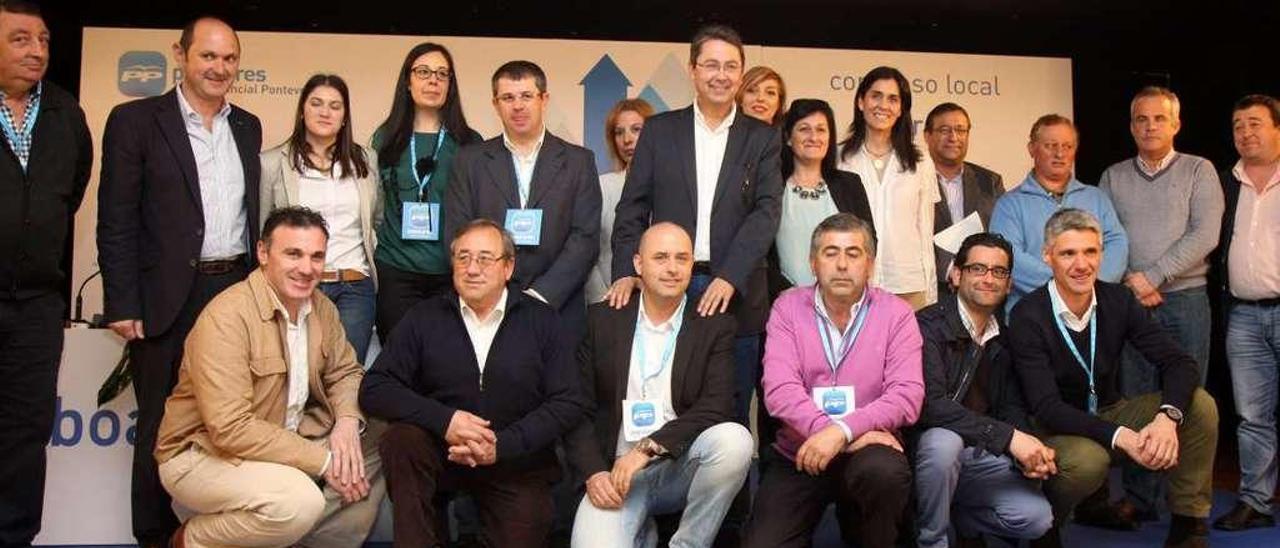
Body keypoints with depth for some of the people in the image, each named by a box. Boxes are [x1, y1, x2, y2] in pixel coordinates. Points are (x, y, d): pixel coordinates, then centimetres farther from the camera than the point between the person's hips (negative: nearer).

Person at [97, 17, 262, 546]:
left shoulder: (247, 127, 11)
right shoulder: (136, 120, -3)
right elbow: (116, 221, -7)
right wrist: (123, 305, -11)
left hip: (237, 291, 4)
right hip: (168, 299, -4)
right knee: (163, 422, 7)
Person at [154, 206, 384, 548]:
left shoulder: (321, 307, 0)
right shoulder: (226, 317, -24)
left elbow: (344, 372, 11)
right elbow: (230, 429, -29)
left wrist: (347, 421, -13)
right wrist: (323, 460, -25)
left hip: (285, 441, 8)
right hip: (204, 453, -7)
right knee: (300, 501, -32)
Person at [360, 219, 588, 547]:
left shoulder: (540, 320, 0)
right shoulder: (425, 318, 2)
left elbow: (569, 402, -4)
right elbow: (374, 389, -5)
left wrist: (502, 446, -16)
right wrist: (443, 420, -20)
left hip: (517, 461, 0)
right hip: (440, 451, 0)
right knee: (401, 438, -27)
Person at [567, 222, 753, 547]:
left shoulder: (715, 325, 2)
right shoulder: (603, 320, 5)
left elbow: (716, 407, -9)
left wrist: (648, 447, -18)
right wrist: (594, 473, -11)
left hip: (684, 468, 1)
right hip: (617, 473, 0)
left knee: (735, 440, -30)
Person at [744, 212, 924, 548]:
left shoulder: (896, 314, -1)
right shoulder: (788, 307, 1)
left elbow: (907, 395, -13)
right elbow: (779, 390, -12)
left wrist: (842, 431, -28)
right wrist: (853, 438, -22)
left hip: (866, 449, 0)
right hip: (798, 456, 0)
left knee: (886, 471, -33)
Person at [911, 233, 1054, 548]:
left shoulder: (1004, 338, 10)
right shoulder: (929, 326, -13)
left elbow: (1012, 407, 12)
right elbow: (931, 404, -25)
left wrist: (1029, 452, -11)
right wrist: (1008, 437, -28)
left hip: (983, 456, 6)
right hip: (930, 449, -5)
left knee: (1037, 518, -15)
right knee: (944, 440, -37)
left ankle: (963, 519, 17)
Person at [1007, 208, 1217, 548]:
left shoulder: (1118, 300, -6)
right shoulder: (1027, 317, -20)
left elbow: (1179, 363, -10)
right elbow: (1047, 408, -25)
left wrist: (1168, 417, -31)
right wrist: (1119, 436, -37)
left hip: (1112, 412, 5)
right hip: (1057, 428, -5)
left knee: (1200, 405, -15)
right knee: (1087, 460, -38)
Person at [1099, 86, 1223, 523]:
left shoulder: (1199, 171, 4)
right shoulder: (1113, 177, 11)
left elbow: (1204, 235, -7)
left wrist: (1153, 277, -12)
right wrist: (1128, 281, -10)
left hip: (1185, 299, -1)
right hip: (1129, 301, 2)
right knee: (1135, 401, 3)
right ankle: (1139, 499, 11)